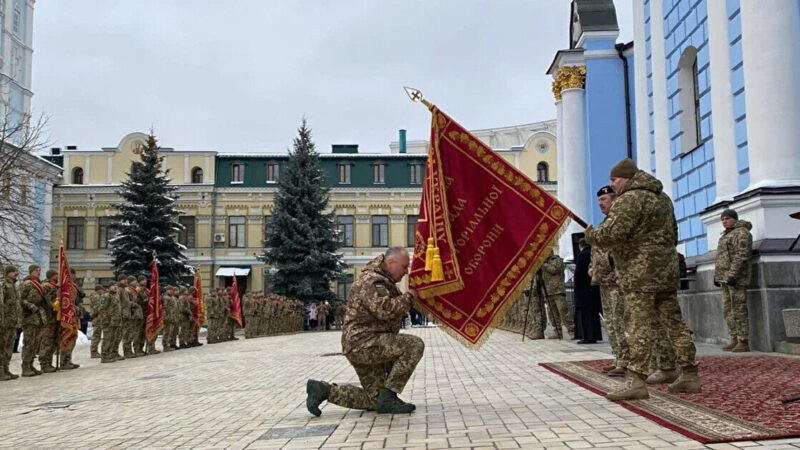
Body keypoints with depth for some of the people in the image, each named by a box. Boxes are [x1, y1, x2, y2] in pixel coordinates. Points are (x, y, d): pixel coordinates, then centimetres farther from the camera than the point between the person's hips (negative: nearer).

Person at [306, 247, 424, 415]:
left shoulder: (385, 281, 20)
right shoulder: (372, 280, -14)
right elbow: (384, 310, -27)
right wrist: (409, 297, -15)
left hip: (363, 346, 11)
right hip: (363, 343, -11)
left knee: (374, 400, 13)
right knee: (414, 345, -20)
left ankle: (324, 390, 11)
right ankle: (387, 398, -17)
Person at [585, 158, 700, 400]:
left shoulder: (630, 198, -10)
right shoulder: (662, 197, 21)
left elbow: (613, 234, -19)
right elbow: (673, 233, 26)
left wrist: (591, 235, -2)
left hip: (640, 272, -9)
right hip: (667, 269, 9)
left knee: (637, 324, -10)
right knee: (674, 322, 11)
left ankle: (636, 380, -13)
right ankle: (689, 375, 16)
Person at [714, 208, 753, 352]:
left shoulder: (741, 233, -8)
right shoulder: (726, 235, 22)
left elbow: (741, 255, -18)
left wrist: (733, 274, -24)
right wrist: (716, 275, 19)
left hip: (736, 278, -9)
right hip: (725, 278, 10)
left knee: (739, 311, -9)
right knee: (728, 311, 9)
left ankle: (743, 343, -6)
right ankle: (735, 340, 13)